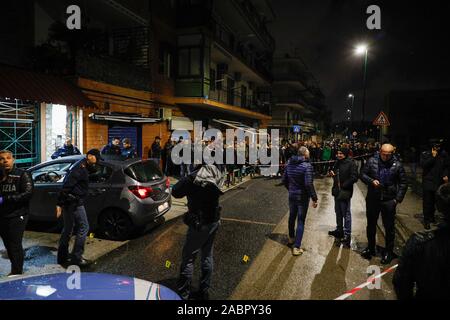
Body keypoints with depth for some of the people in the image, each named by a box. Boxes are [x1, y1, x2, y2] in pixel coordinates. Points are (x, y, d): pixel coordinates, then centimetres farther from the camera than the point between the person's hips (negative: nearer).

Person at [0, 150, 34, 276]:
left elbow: (28, 193, -17)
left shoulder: (22, 174, -6)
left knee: (15, 245, -5)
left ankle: (17, 273, 5)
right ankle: (15, 269, 29)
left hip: (17, 216, -5)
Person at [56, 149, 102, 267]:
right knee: (83, 227, -4)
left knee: (68, 229, 16)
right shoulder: (81, 168, -17)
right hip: (75, 203, -10)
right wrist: (59, 204, -22)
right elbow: (66, 185, -22)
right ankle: (76, 257, 1)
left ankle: (62, 257, 26)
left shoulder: (83, 167, 15)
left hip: (70, 203, 10)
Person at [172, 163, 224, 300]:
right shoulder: (216, 174, -5)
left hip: (199, 224, -6)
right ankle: (204, 291, 31)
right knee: (207, 256, 18)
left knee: (188, 258, 8)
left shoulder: (193, 178, -23)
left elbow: (175, 192, -12)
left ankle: (183, 294, 18)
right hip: (214, 221, 6)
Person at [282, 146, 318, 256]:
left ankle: (291, 238, 44)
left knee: (292, 217, 23)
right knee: (301, 221, 2)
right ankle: (296, 247, 5)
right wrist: (314, 198, -19)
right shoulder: (307, 166, -19)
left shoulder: (290, 164, 2)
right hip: (303, 197, -6)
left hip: (292, 196, 6)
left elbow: (284, 180, 7)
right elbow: (309, 184, -25)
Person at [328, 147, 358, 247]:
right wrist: (332, 173, 1)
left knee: (346, 214, -2)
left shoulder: (351, 164, -14)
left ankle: (347, 235, 6)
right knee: (338, 212, 19)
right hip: (337, 191, 8)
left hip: (345, 192, -8)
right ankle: (339, 230, 34)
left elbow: (354, 178, -18)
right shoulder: (338, 163, 11)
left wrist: (343, 185, -17)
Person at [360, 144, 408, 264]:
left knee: (389, 227, 8)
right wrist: (371, 181, -17)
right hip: (372, 199, 2)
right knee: (371, 225, 15)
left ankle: (389, 252, 25)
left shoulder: (397, 165, -6)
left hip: (389, 200, -2)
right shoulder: (372, 161, -5)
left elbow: (403, 183, 1)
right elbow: (363, 174, 3)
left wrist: (398, 198, -5)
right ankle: (371, 248, 33)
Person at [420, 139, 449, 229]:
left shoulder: (443, 154, 4)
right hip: (428, 182, -3)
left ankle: (431, 217, 29)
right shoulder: (425, 154, -4)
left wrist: (446, 175, -4)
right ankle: (426, 220, 7)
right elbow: (423, 165, -18)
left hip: (439, 182, 3)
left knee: (434, 202, 12)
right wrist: (433, 157, -18)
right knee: (427, 202, 0)